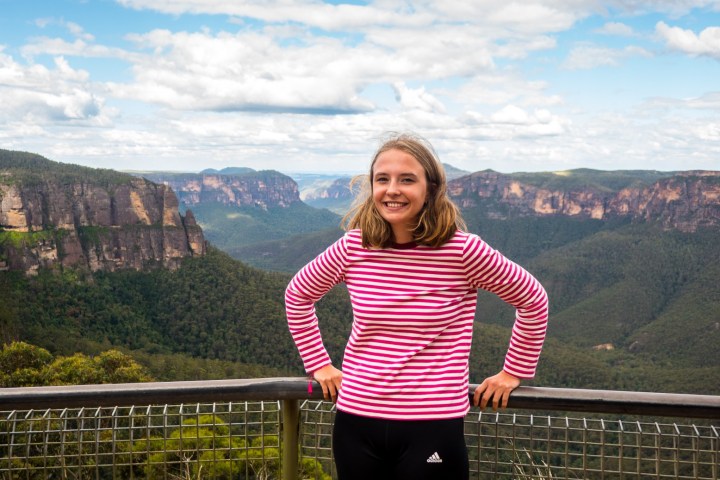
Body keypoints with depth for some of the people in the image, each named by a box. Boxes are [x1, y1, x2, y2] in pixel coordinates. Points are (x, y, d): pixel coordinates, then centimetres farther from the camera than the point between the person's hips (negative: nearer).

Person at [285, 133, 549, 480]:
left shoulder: (463, 250, -11)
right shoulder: (353, 248, -3)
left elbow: (532, 300, 2)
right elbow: (298, 295, 14)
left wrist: (513, 372, 5)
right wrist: (319, 364, 11)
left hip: (433, 427, -2)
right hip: (356, 420, 3)